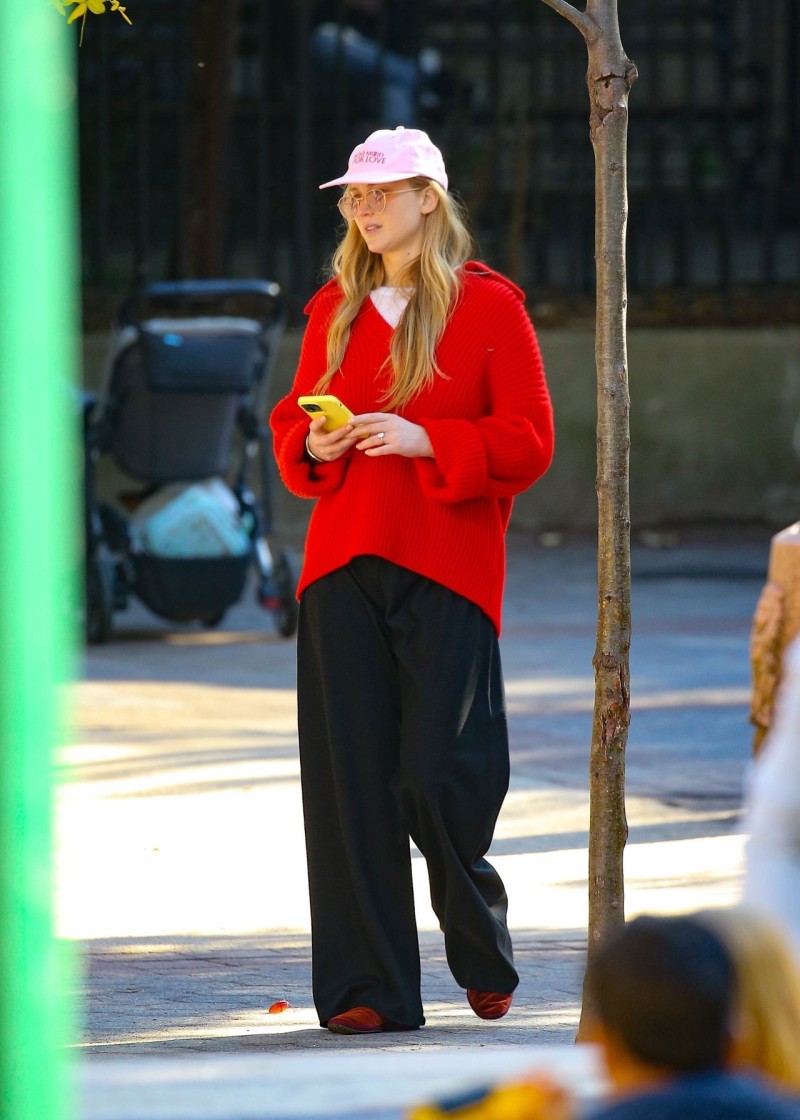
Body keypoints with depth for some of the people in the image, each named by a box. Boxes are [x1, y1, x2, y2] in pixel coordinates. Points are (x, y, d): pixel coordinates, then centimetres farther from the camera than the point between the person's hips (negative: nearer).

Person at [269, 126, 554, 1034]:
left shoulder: (489, 306, 0)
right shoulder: (334, 309, 14)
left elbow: (529, 441, -4)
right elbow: (291, 422, 22)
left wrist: (424, 440, -17)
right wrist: (312, 445, -1)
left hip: (449, 568, -4)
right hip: (345, 567, 4)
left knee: (442, 775, -10)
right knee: (349, 781, -3)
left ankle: (483, 955, 17)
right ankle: (366, 987, 1)